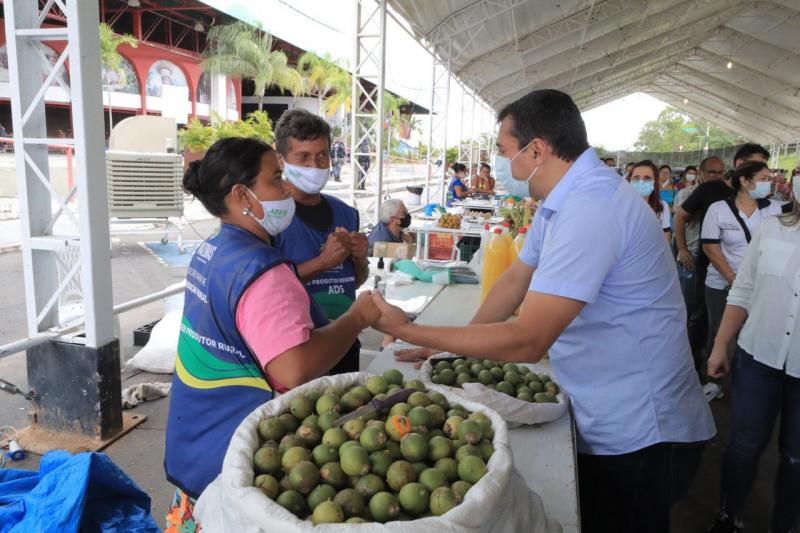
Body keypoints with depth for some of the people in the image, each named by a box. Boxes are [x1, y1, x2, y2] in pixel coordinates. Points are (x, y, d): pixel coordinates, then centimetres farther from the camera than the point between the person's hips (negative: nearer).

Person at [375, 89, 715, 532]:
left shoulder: (590, 209, -29)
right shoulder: (562, 199, 4)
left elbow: (527, 341, -32)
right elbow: (516, 280, 11)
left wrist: (408, 331, -24)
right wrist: (453, 346, 7)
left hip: (638, 435, -9)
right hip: (608, 421, 9)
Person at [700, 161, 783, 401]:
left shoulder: (774, 209, 0)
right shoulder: (718, 208, -6)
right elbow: (710, 247, -8)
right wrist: (733, 279, -11)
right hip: (722, 285, -1)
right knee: (718, 334, 7)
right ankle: (714, 380, 25)